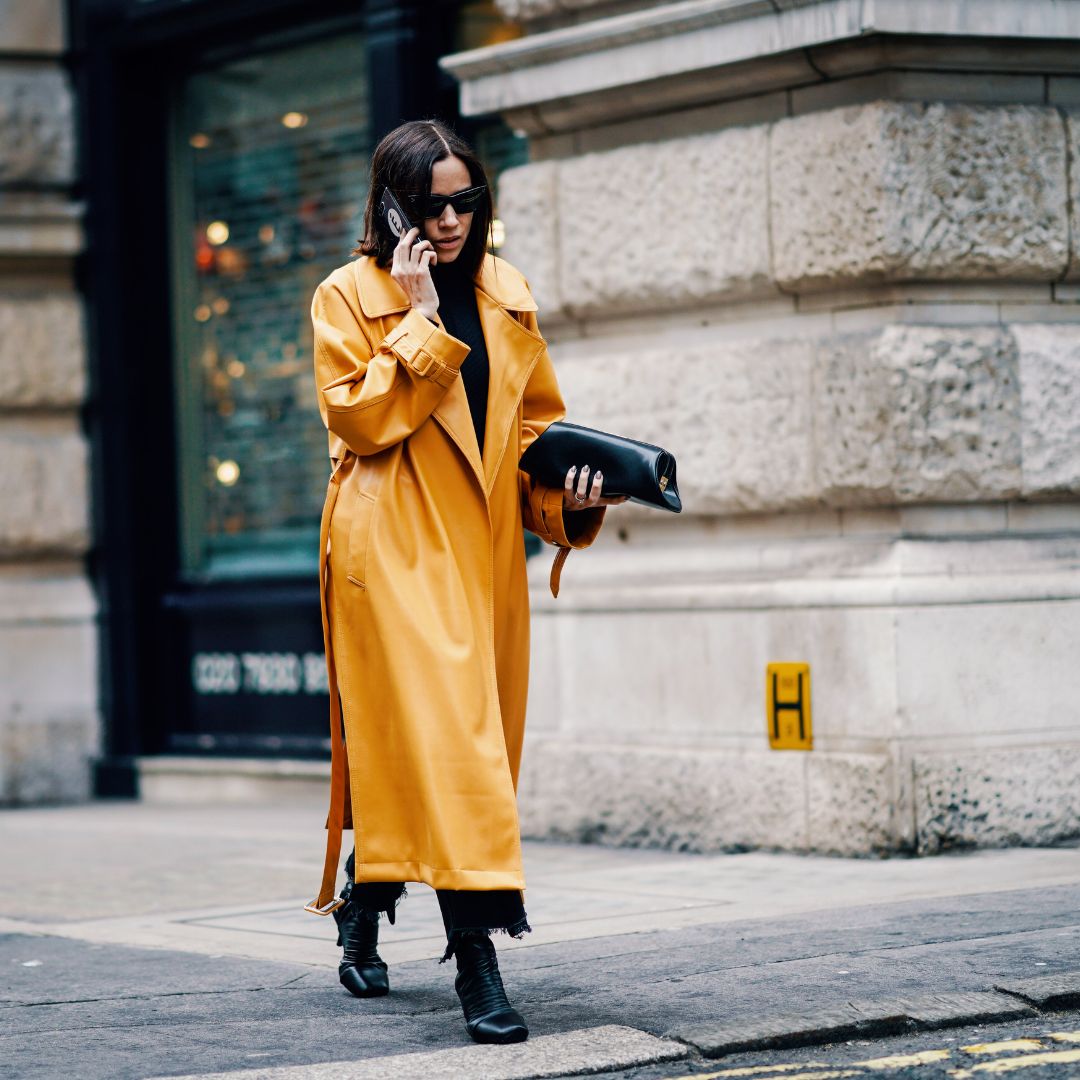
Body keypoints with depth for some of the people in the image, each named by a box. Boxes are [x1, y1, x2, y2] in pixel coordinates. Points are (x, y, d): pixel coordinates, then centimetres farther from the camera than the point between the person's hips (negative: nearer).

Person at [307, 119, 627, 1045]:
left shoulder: (506, 293, 12)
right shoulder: (349, 295, -2)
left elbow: (536, 418, 19)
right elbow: (357, 416, -14)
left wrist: (567, 491, 1)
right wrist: (422, 321, -15)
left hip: (483, 543, 6)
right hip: (393, 543, -6)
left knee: (477, 740, 10)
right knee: (439, 731, -15)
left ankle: (362, 914, 30)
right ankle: (477, 962, -19)